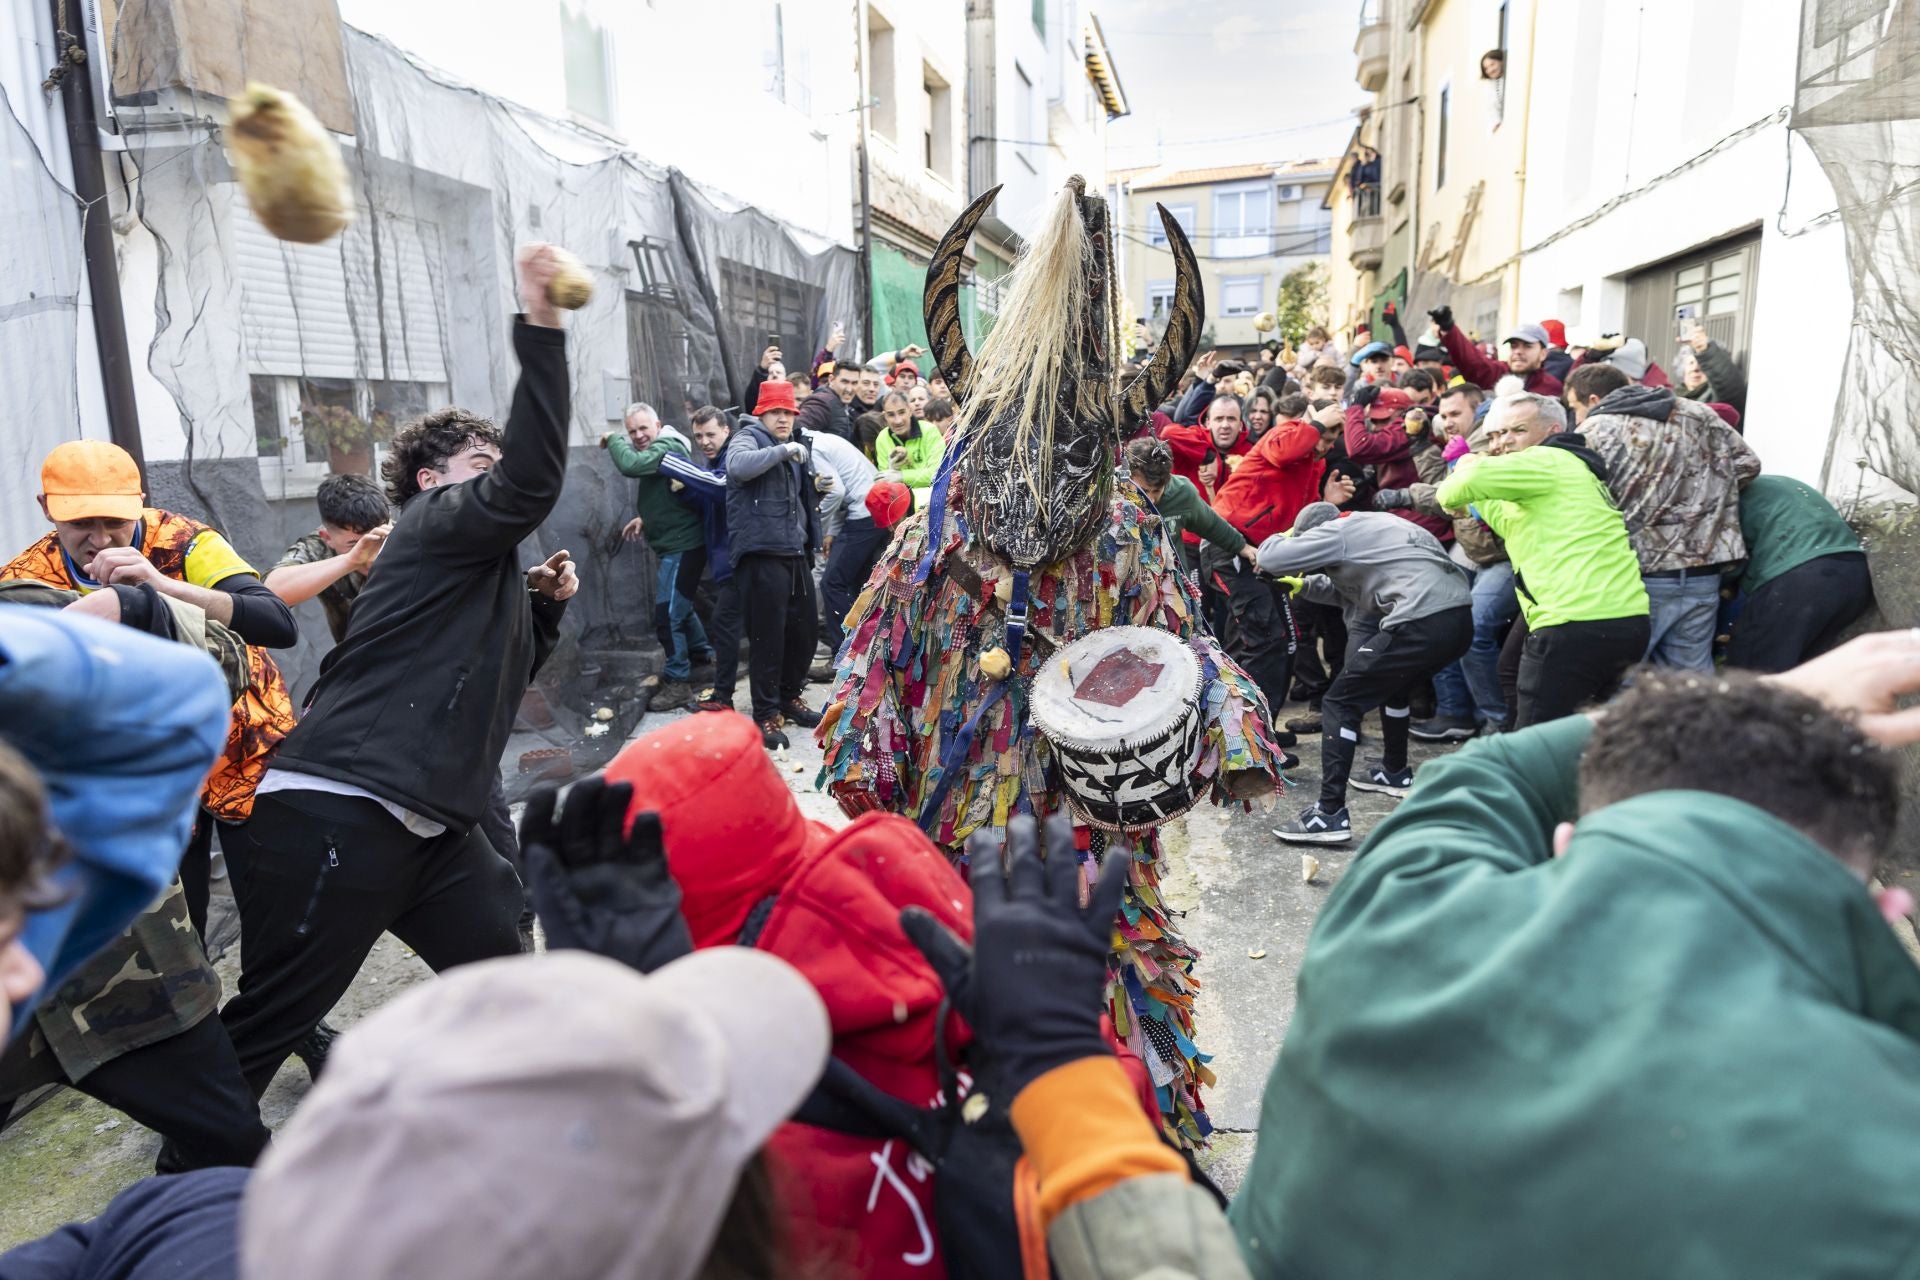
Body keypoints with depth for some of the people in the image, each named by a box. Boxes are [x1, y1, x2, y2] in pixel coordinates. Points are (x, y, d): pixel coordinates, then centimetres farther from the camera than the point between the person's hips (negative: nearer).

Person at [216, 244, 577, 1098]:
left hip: (429, 825, 10)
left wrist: (545, 603, 12)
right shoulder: (433, 524, -5)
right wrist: (540, 327, -25)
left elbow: (500, 676, 25)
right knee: (264, 1027, 4)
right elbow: (532, 486, -24)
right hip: (332, 817, -10)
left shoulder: (482, 571, 22)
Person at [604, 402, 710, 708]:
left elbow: (630, 465, -31)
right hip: (672, 542, 11)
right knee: (679, 605, 24)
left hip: (681, 544, -11)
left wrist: (613, 439, -14)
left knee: (667, 613, -11)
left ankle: (678, 681, -4)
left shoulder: (667, 447, -15)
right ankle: (702, 654, 42)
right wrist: (645, 517, 12)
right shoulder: (655, 450, 17)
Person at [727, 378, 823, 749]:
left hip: (796, 552, 8)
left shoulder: (793, 446, 21)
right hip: (762, 554, -8)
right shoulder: (748, 438, -3)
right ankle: (766, 714, 4)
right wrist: (782, 451, -25)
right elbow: (738, 466, -28)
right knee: (767, 635, -6)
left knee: (805, 629, 13)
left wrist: (818, 488, 17)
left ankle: (790, 695, 31)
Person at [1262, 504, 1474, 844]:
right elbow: (1348, 588, 35)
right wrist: (1305, 585, 31)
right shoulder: (1371, 524, 27)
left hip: (1423, 624, -9)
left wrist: (1285, 537, 20)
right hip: (1461, 619, 9)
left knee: (1339, 703, -2)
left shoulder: (1336, 532, 3)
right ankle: (1395, 772, 49)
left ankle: (1329, 815, -7)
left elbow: (1270, 559, 0)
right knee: (1393, 684, 34)